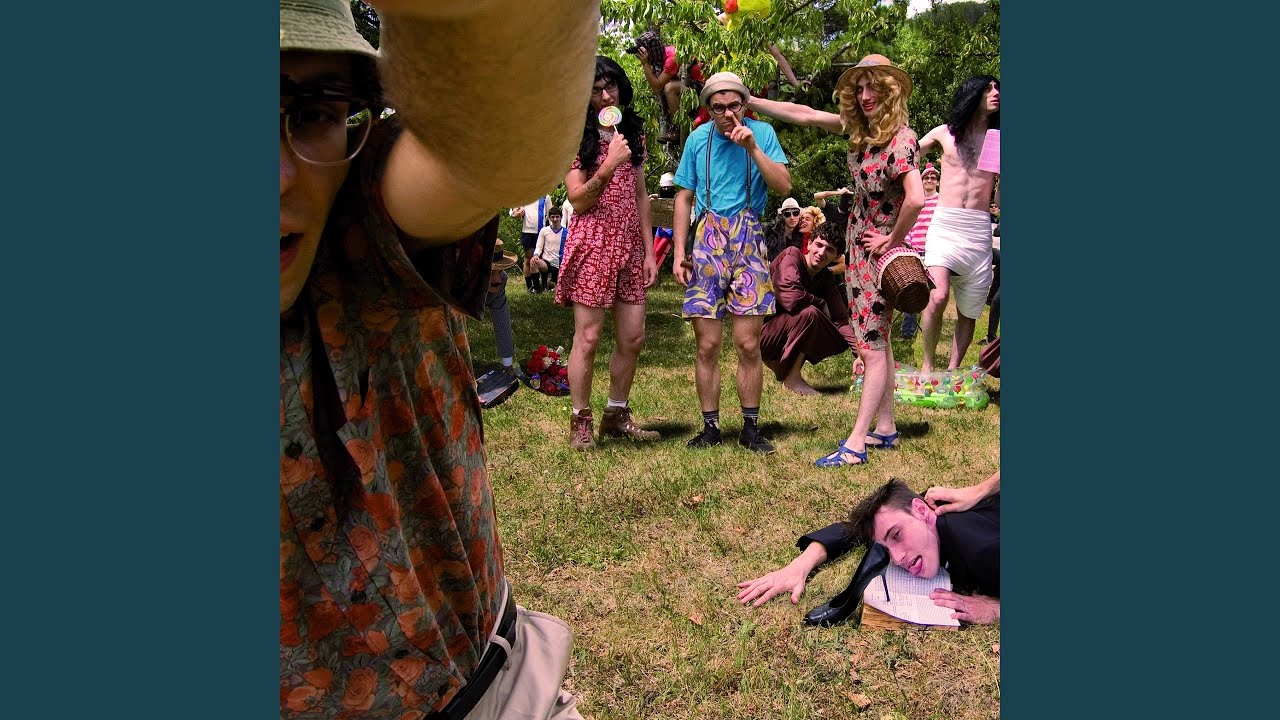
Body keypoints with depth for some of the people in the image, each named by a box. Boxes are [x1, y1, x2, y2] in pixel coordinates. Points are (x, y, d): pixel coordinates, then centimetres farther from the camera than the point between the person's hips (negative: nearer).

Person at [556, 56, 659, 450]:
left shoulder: (632, 133, 14)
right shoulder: (578, 137, -2)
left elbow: (641, 195, 15)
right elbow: (578, 200, -8)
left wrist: (649, 250, 10)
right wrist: (609, 166, -21)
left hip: (630, 244, 6)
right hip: (592, 243, -5)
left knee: (633, 338, 6)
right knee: (588, 337, -4)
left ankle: (616, 416, 20)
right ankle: (580, 422, 7)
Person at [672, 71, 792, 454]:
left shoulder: (762, 133, 3)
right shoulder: (698, 139, 7)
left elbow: (784, 186, -5)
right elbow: (684, 197, 10)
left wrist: (753, 147, -15)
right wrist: (680, 250, 2)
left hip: (748, 243, -1)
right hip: (707, 242, 1)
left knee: (748, 345, -1)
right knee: (707, 345, 1)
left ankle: (751, 427, 11)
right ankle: (710, 426, 11)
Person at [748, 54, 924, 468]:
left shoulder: (900, 139, -20)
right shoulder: (860, 129, 5)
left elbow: (916, 199, -33)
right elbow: (805, 115, 9)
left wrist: (893, 239, -19)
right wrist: (750, 102, 8)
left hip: (880, 252, -9)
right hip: (858, 248, 9)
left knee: (873, 346, -6)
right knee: (876, 339, 13)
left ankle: (856, 444, -2)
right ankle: (885, 428, 23)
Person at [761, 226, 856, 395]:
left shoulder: (827, 279, 6)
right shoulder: (792, 255, -16)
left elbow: (841, 319, 2)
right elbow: (792, 299, -32)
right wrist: (821, 303, -14)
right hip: (761, 330, -8)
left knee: (840, 341, 1)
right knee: (809, 312, -29)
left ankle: (778, 362, 9)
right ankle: (791, 378, -15)